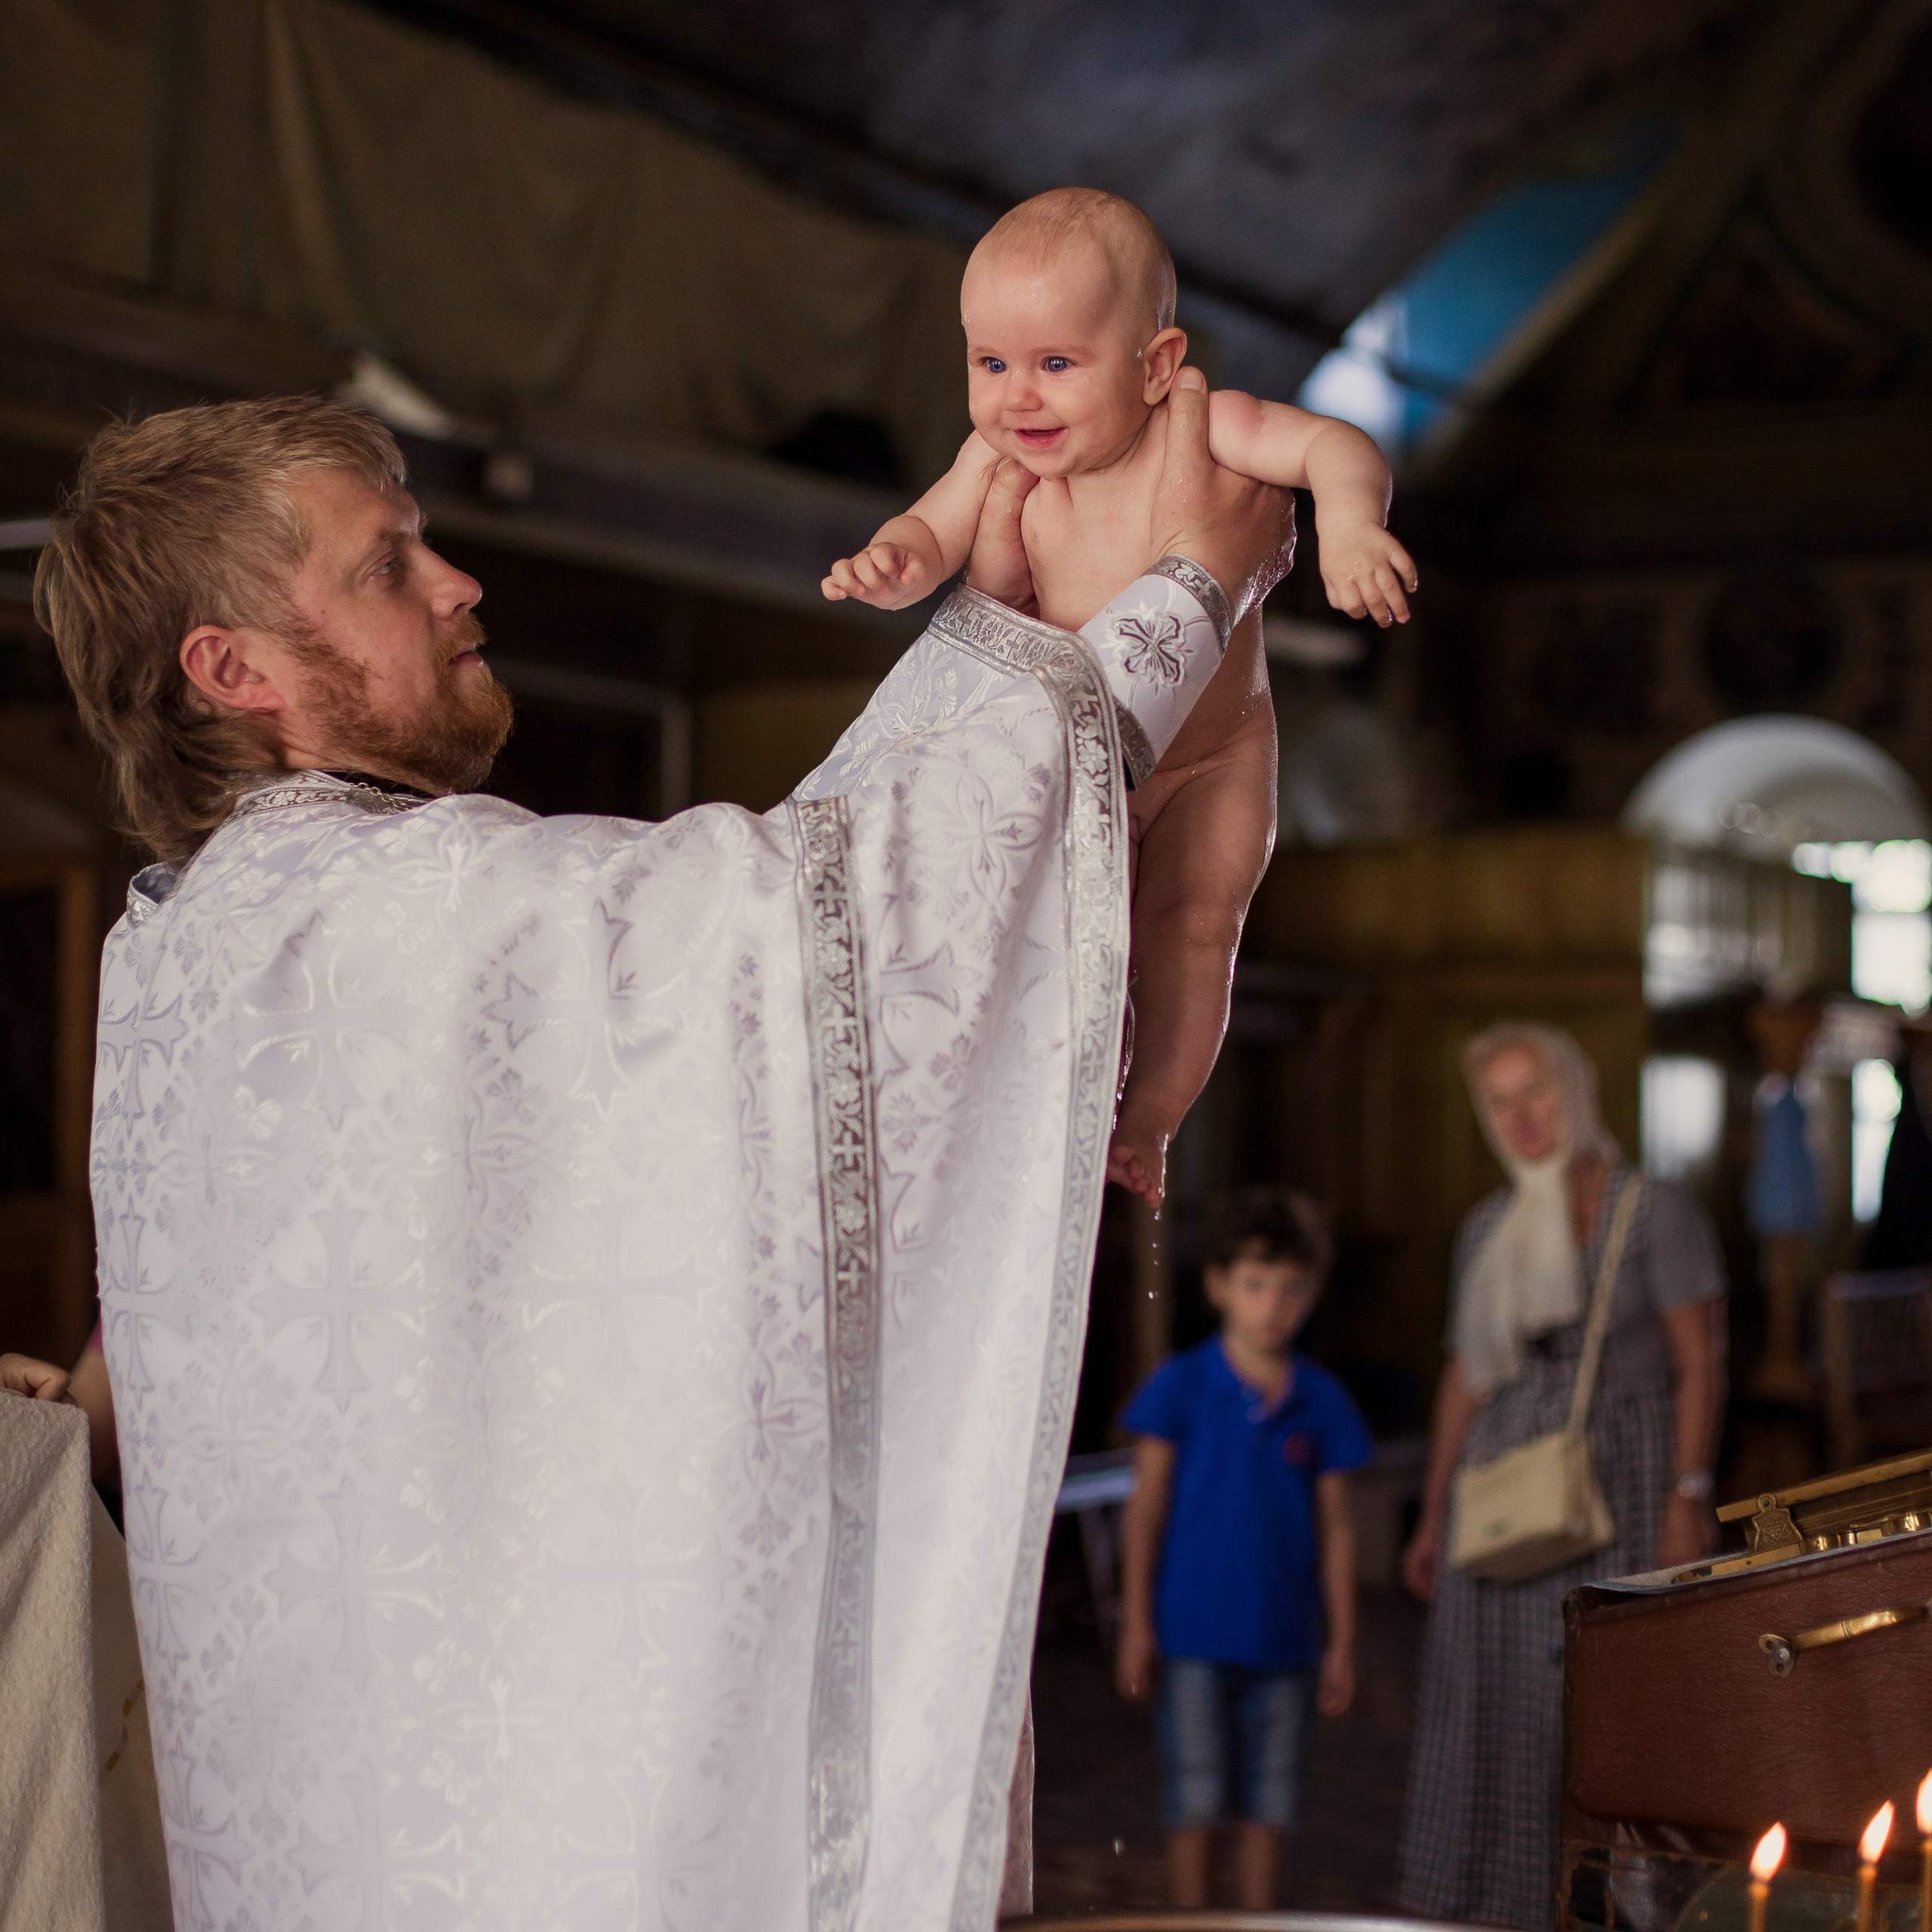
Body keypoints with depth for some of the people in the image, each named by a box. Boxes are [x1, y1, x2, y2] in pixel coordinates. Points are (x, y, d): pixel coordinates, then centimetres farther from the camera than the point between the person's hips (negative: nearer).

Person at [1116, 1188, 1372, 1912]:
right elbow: (1146, 1507, -1)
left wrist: (1341, 1640, 6)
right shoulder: (1180, 1386, -4)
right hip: (1195, 1630, -2)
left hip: (1284, 1635, 3)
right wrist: (1137, 1621, -4)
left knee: (1268, 1798, 10)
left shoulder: (1322, 1402, 3)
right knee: (1195, 1798, 2)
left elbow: (1334, 1525, 7)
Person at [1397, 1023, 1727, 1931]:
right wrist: (1432, 1517, 14)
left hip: (1620, 1484, -5)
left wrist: (1688, 1498, -15)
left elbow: (1700, 1363, -7)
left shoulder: (1657, 1210, -3)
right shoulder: (1487, 1228, 12)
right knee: (1498, 1712, 4)